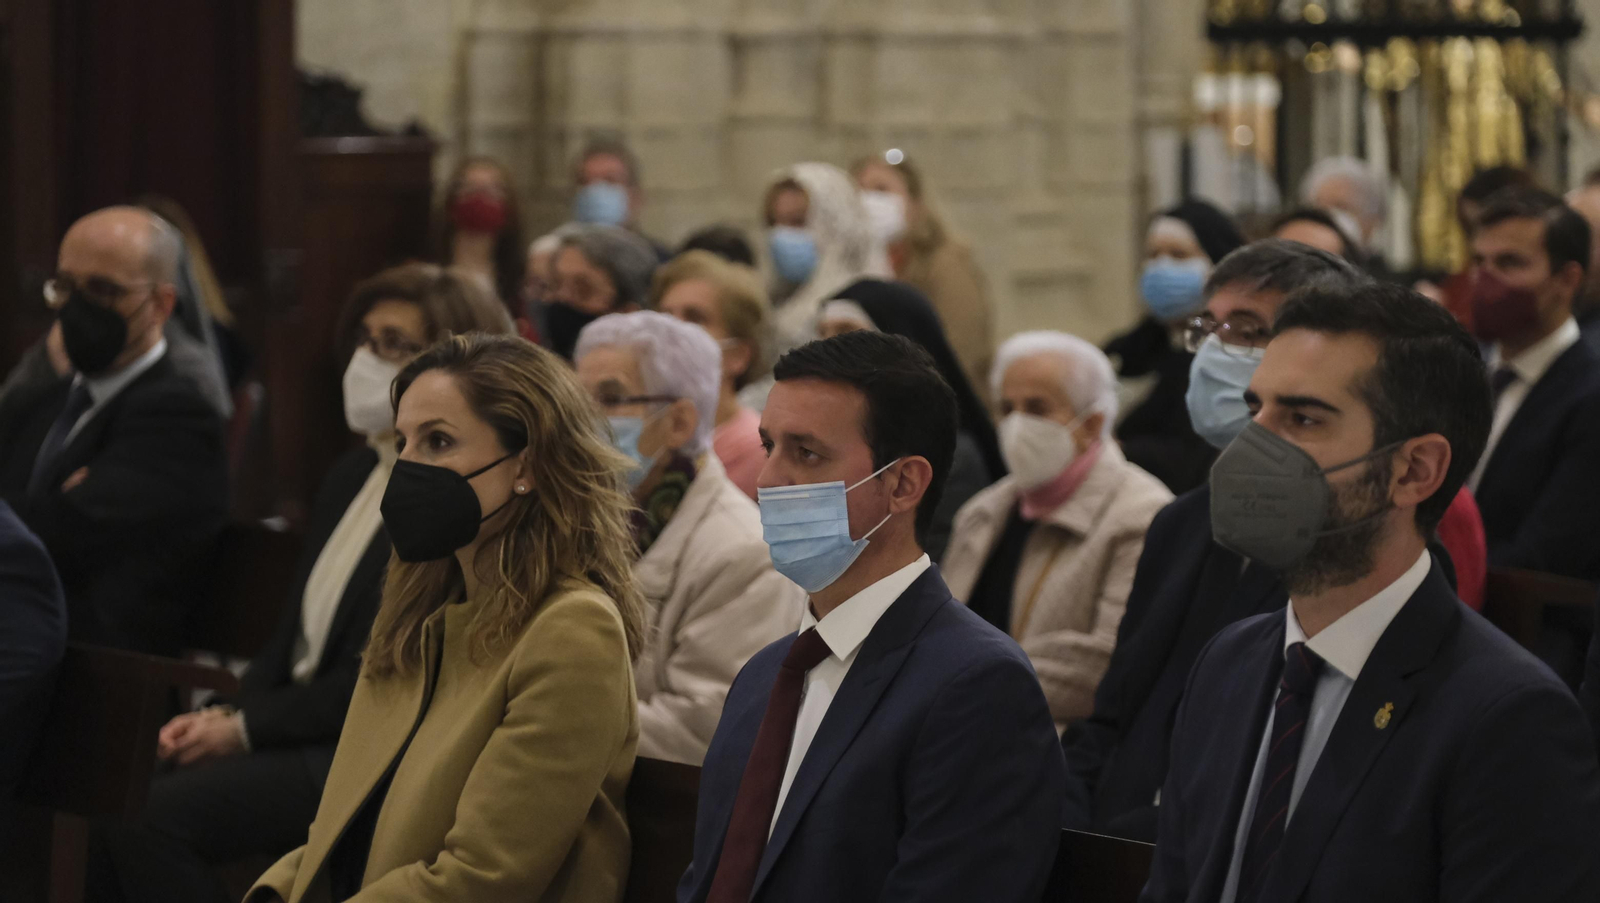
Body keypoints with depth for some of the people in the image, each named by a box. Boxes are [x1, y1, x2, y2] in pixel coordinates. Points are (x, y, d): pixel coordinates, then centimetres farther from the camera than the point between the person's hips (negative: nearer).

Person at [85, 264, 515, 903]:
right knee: (120, 809, -11)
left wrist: (245, 729, -11)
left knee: (159, 818, -23)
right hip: (308, 733, 9)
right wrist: (227, 715, 1)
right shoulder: (352, 476, 17)